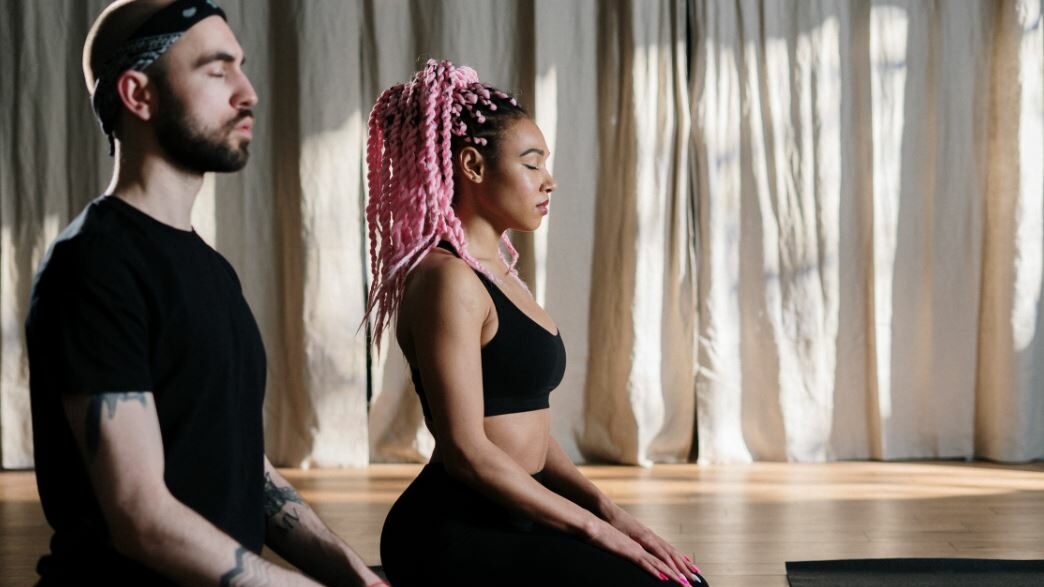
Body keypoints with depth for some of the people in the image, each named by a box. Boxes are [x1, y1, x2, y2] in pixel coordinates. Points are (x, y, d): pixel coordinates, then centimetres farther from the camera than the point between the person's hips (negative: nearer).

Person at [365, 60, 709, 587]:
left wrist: (606, 509, 1)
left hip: (502, 523, 9)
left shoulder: (497, 272, 16)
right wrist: (595, 527, -15)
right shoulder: (448, 280, -14)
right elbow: (467, 450, -20)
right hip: (453, 537, -9)